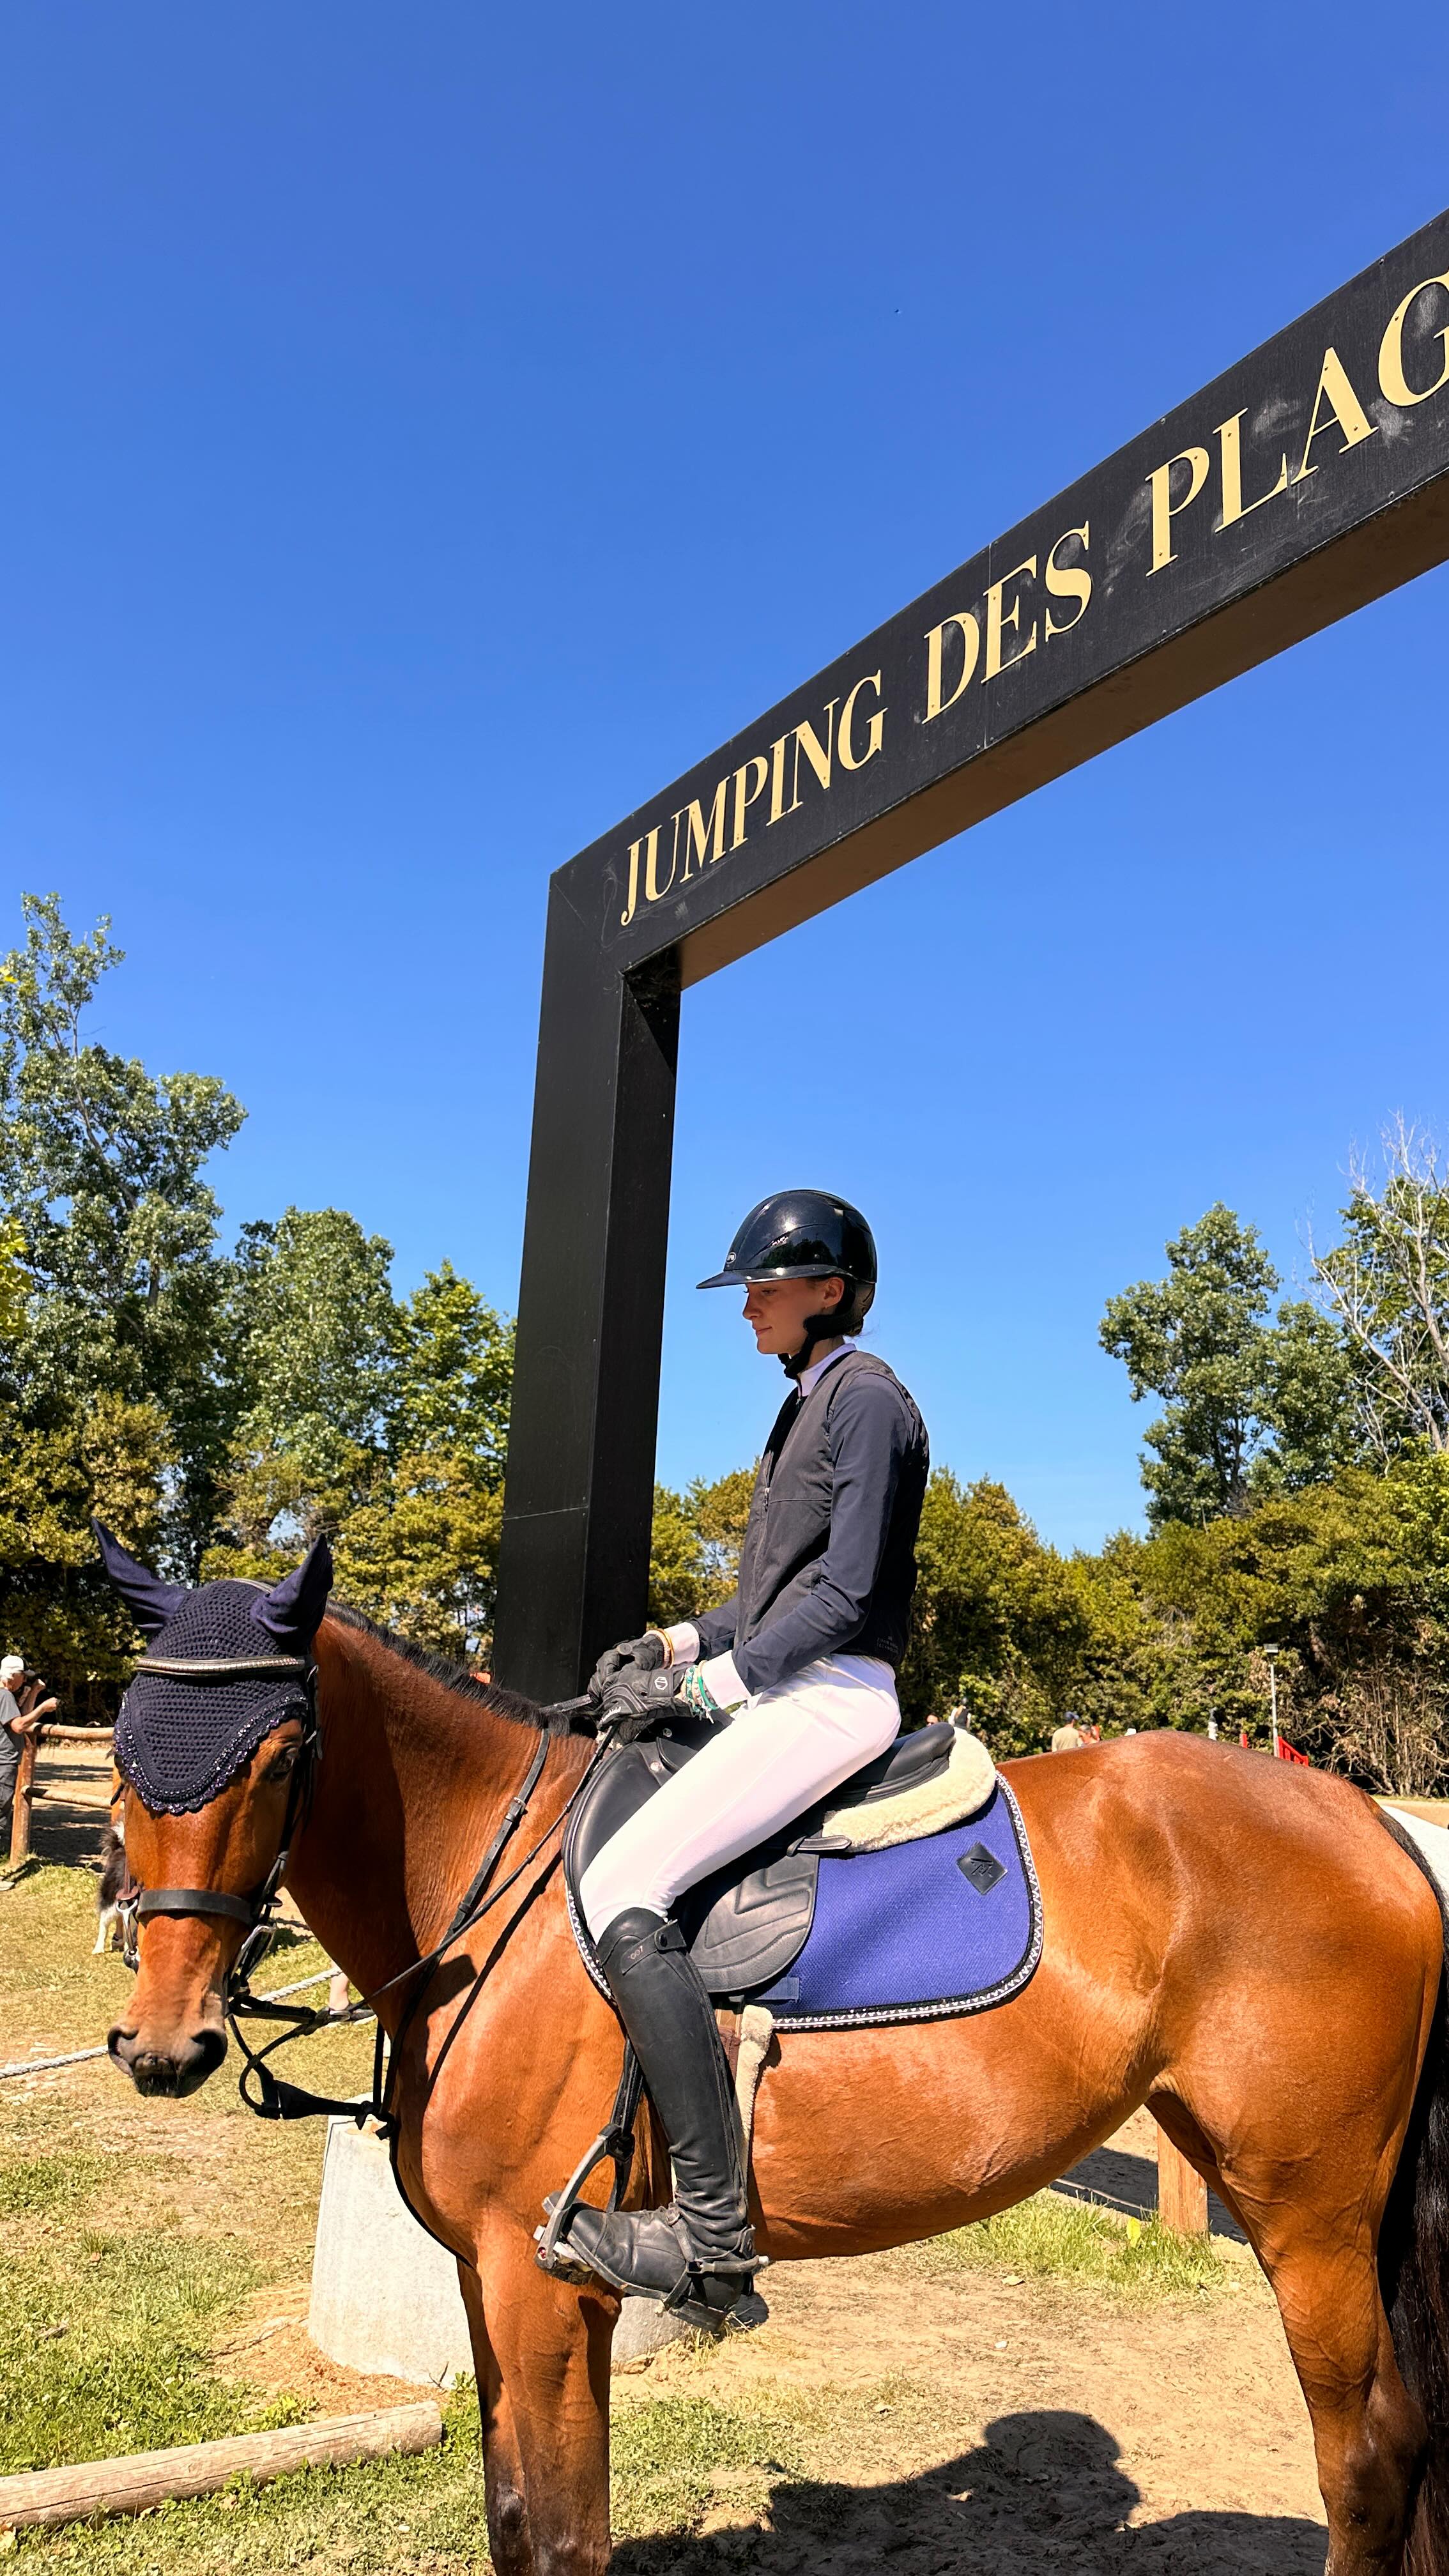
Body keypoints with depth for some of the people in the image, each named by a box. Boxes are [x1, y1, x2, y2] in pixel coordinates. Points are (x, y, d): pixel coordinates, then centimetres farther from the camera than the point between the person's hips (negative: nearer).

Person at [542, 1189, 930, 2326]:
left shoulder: (866, 1396, -10)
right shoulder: (809, 1403, 20)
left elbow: (844, 1593, -17)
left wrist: (707, 1680, -18)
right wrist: (677, 1642, 9)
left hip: (832, 1699, -11)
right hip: (787, 1695, 11)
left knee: (623, 1890, -23)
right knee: (598, 1835, 15)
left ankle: (714, 2230, -19)